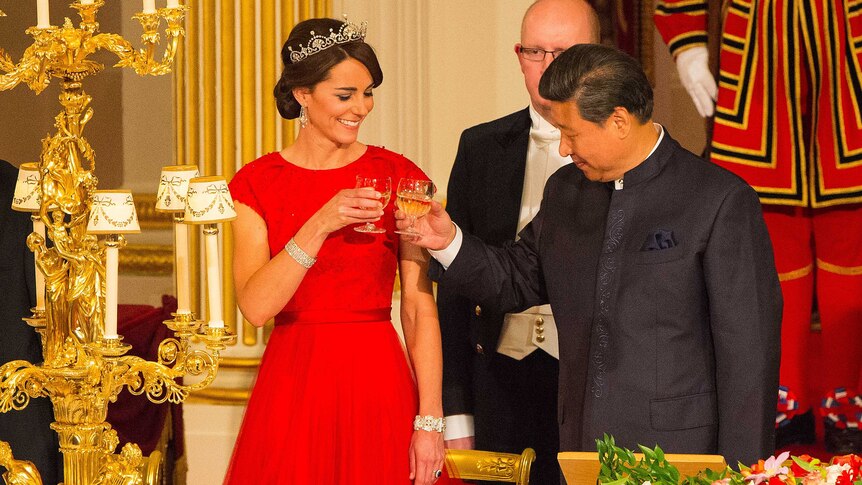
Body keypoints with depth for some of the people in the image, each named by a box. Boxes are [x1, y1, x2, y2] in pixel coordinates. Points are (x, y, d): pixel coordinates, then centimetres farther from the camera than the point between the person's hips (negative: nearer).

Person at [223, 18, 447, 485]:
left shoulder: (398, 176, 1)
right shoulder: (257, 183, 1)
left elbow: (420, 308, -4)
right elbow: (255, 306, -12)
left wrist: (430, 421, -11)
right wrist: (320, 225, -22)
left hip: (379, 386, 0)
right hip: (292, 387, 0)